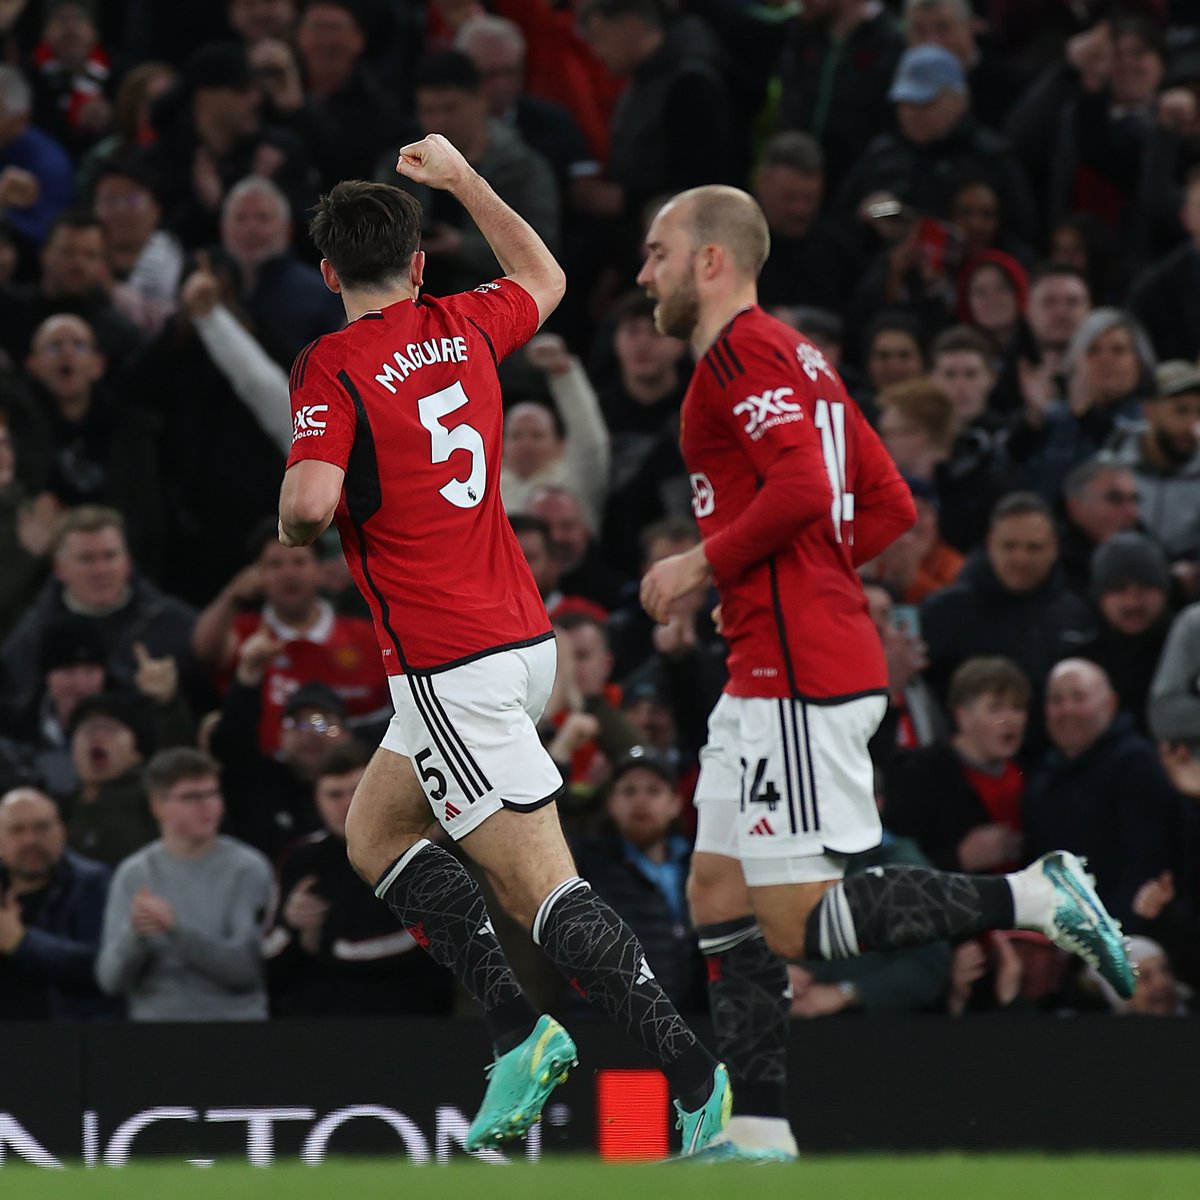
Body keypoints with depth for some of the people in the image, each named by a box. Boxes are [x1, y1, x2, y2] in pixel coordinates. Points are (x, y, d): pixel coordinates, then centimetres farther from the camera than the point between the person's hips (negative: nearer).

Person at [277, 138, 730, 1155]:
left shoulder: (332, 366, -10)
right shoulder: (461, 328, 9)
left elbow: (313, 499, -23)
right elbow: (545, 281, 31)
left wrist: (294, 525, 1)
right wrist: (464, 179, 38)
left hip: (450, 668, -8)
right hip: (524, 639, 8)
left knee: (542, 890, -11)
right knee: (375, 832, 20)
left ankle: (695, 1078, -19)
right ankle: (517, 1031, 8)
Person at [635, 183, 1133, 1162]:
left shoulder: (742, 352, -10)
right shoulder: (795, 356, 20)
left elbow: (802, 486, -24)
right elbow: (891, 505, 21)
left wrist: (702, 564, -12)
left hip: (799, 677, -10)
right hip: (770, 674, 10)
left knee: (797, 924, -10)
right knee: (720, 900, 9)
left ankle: (1034, 898, -9)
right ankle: (757, 1136, 6)